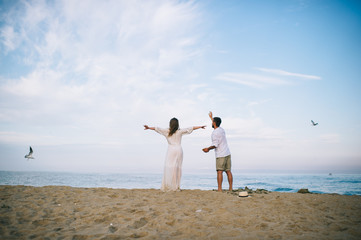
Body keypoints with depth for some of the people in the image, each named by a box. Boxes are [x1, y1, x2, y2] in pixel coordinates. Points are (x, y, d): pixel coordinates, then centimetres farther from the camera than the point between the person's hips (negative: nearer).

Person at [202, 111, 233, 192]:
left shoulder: (215, 133, -11)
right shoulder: (222, 129, 15)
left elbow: (215, 145, -17)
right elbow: (216, 125, 37)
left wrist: (208, 148, -4)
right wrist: (211, 117, 49)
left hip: (220, 155, -8)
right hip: (227, 153, 8)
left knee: (219, 172, -8)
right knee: (228, 171, 6)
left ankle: (219, 189, -11)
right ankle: (230, 188, 6)